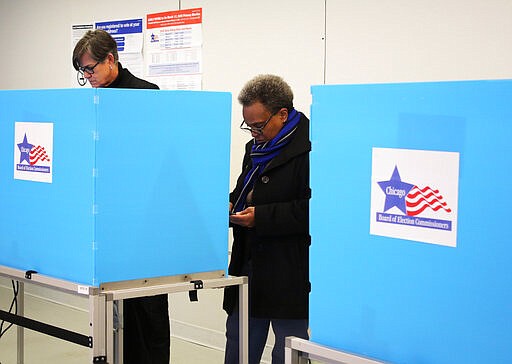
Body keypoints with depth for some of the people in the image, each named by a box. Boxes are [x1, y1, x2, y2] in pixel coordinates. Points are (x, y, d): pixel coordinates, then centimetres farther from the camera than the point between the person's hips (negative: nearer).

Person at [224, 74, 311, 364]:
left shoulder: (309, 149, -16)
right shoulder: (256, 147, 15)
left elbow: (313, 209, -21)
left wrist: (261, 217, -20)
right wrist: (233, 204, 6)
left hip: (290, 272, -9)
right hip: (250, 262, 9)